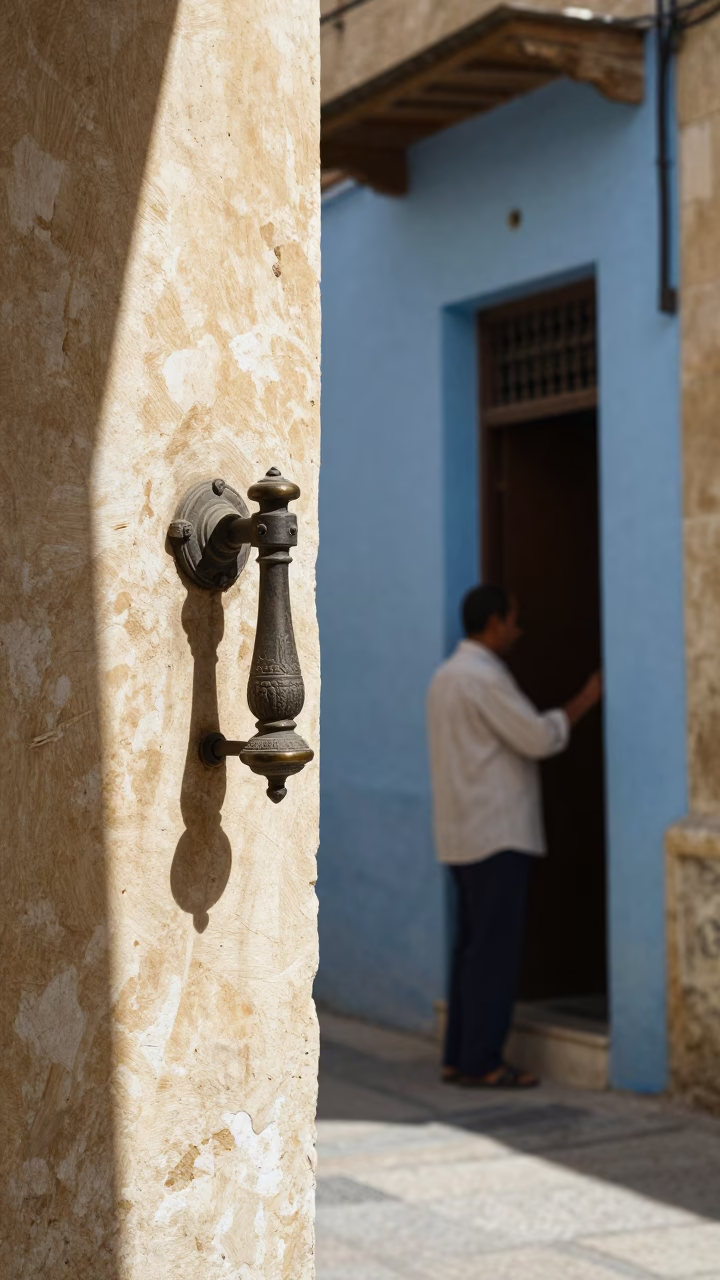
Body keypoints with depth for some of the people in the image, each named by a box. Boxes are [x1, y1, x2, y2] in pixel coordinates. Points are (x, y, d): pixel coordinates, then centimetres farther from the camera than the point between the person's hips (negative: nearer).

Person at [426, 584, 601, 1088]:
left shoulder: (447, 675, 16)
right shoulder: (484, 677, -16)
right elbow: (539, 738, -16)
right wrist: (583, 702, -4)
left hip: (464, 835, 10)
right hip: (496, 835, -10)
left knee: (473, 945, 12)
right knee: (496, 948, -6)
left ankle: (460, 1056, 14)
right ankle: (481, 1061, -4)